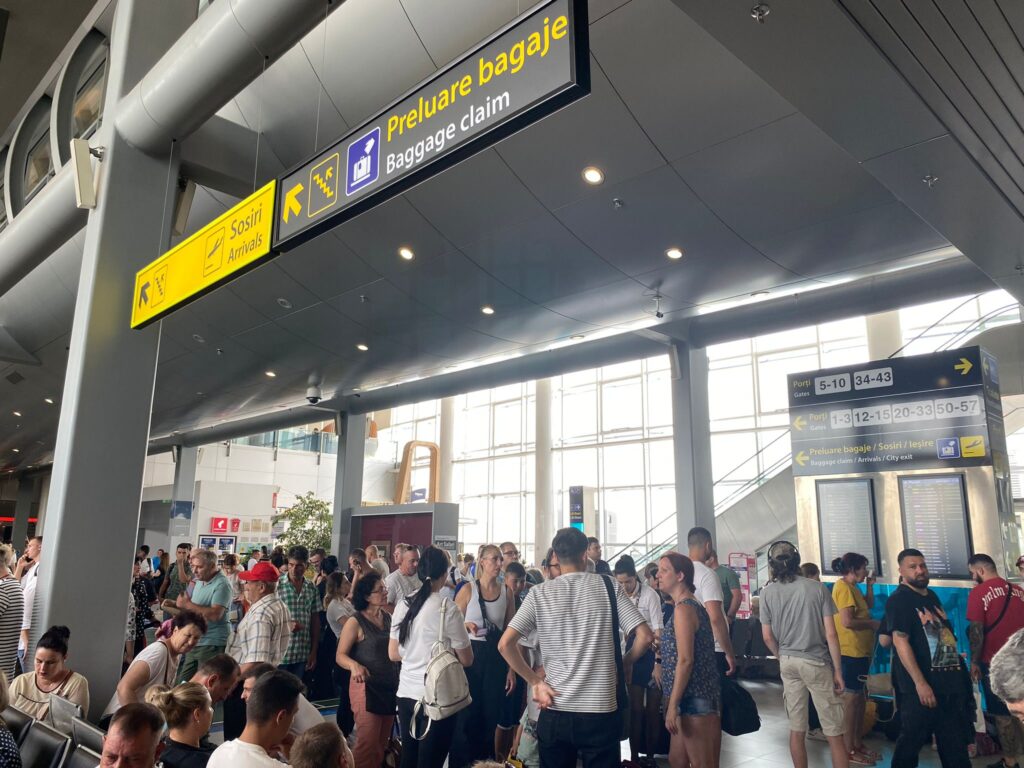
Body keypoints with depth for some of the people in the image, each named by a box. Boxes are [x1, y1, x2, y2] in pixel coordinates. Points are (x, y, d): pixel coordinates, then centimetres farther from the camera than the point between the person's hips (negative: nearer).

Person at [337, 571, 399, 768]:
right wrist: (354, 665, -32)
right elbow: (341, 655, -13)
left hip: (390, 686, 6)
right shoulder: (355, 622, -12)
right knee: (368, 743, -3)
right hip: (366, 687, -6)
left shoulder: (388, 617, 6)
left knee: (382, 743, 15)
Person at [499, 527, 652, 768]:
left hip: (555, 711, 1)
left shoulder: (539, 593, -2)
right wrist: (624, 664, 11)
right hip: (601, 710, -1)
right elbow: (645, 636, -4)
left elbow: (505, 644, -9)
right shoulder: (608, 586, -2)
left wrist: (535, 682, -1)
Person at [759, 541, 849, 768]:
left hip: (788, 663, 2)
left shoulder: (768, 593, -2)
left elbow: (768, 637, 1)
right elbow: (831, 634, -8)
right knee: (834, 733, 4)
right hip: (817, 662, -2)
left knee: (796, 730, 11)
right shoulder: (818, 588, -7)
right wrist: (838, 670, 0)